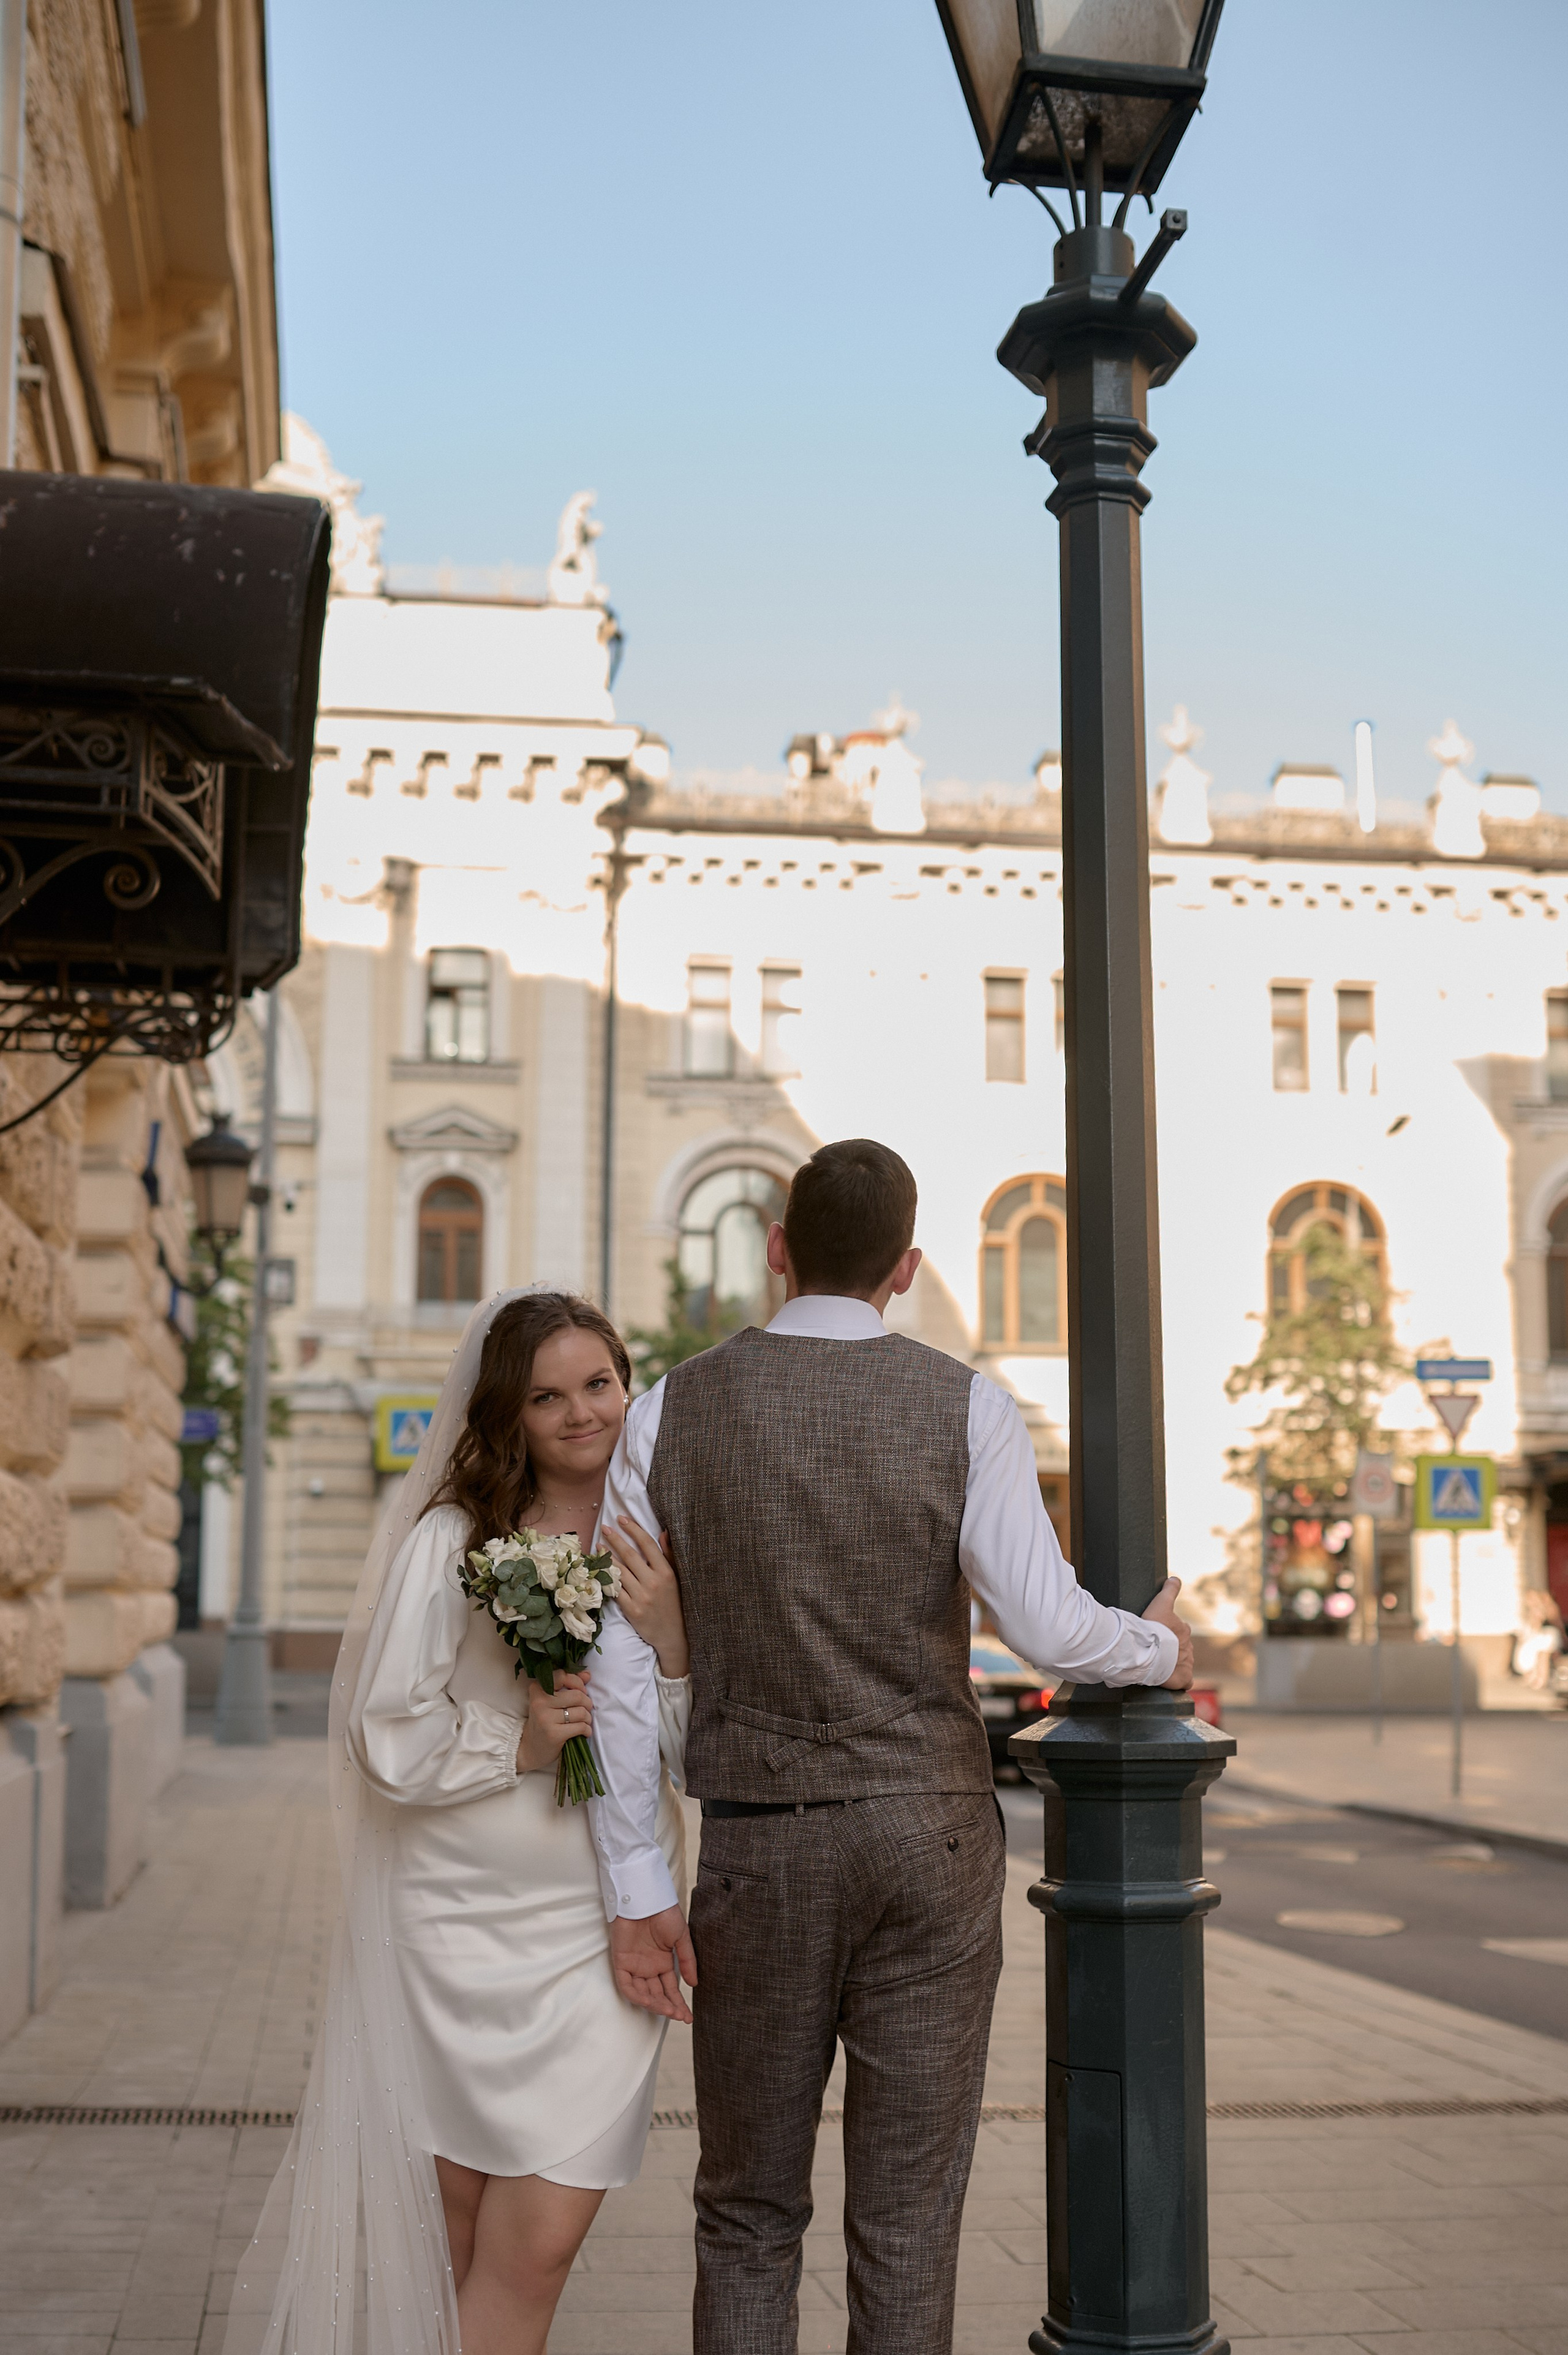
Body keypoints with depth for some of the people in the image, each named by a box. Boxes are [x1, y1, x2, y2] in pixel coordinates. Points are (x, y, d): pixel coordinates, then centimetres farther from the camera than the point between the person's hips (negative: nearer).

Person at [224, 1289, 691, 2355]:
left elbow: (706, 1759, 4)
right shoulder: (450, 1540, -6)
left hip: (603, 1931, 2)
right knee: (445, 2227, 12)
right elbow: (385, 1737, -5)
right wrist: (516, 1746, -18)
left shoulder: (661, 1551, 4)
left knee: (539, 2243, -1)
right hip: (461, 1918, -2)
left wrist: (669, 1643, -13)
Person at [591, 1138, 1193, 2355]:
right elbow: (1048, 1629, -9)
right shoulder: (967, 1407, -5)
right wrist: (1161, 1648, 13)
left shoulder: (669, 1410, -1)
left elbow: (620, 1664, -3)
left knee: (749, 2215, 15)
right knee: (907, 2218, 8)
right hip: (931, 1840, -1)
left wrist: (638, 1891, 1)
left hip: (758, 1846, 1)